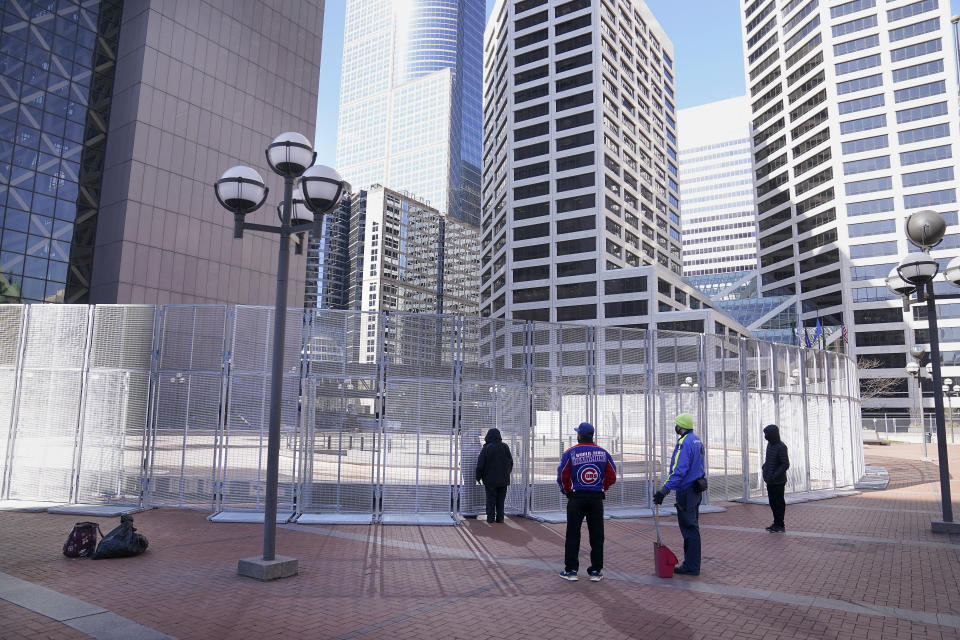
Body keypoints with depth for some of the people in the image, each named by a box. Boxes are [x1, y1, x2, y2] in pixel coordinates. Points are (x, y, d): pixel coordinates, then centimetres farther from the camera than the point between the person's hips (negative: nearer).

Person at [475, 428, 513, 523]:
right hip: (503, 479, 3)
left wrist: (478, 477, 3)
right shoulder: (505, 447, 0)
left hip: (490, 479, -3)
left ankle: (491, 517, 3)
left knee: (490, 499, 5)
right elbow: (511, 462, 9)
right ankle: (500, 518, 8)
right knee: (501, 499, 9)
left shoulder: (486, 448, -10)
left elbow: (480, 464, -9)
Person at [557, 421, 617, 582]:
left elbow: (562, 477, -8)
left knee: (573, 535, 6)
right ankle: (596, 571, 14)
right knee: (597, 535, 10)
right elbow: (612, 477, 3)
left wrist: (568, 491, 8)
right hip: (597, 498, 2)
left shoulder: (570, 453, -7)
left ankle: (571, 570, 9)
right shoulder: (603, 453, 1)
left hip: (576, 498, -2)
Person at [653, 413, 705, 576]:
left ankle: (691, 566, 3)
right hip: (696, 489, 10)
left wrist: (664, 490, -27)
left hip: (686, 492, -10)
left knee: (689, 528, -3)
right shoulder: (697, 440, 11)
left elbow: (679, 471, -27)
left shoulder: (685, 443, -20)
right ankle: (692, 562, 27)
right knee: (692, 527, 17)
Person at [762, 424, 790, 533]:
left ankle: (780, 526, 8)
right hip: (770, 481, 8)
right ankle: (776, 524, 24)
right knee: (772, 502, 14)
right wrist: (764, 467, 10)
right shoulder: (770, 444, 10)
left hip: (778, 482, -8)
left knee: (779, 503, 0)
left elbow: (785, 464, -18)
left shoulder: (781, 447, -16)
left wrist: (775, 475, -23)